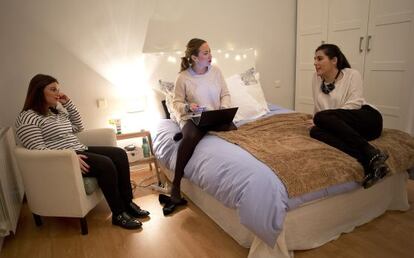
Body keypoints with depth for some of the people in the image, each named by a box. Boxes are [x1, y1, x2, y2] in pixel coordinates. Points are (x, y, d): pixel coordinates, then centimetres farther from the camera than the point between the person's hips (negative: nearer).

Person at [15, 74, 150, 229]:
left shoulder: (57, 110, 18)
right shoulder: (27, 118, -8)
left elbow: (78, 127, 22)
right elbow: (38, 149, -17)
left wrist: (68, 103, 12)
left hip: (79, 151, 9)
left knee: (119, 154, -8)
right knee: (106, 164, -29)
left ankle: (128, 203, -4)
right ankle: (118, 215, -15)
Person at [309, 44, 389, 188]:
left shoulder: (352, 74, -1)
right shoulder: (316, 78, 11)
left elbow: (354, 104, -13)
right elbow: (318, 108, 16)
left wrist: (321, 118, -19)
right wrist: (318, 120, -3)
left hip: (367, 119, -4)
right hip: (346, 128, 4)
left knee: (322, 118, -30)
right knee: (315, 131, -28)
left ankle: (372, 155, -32)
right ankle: (369, 160, -38)